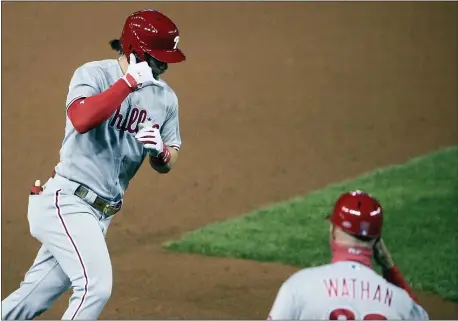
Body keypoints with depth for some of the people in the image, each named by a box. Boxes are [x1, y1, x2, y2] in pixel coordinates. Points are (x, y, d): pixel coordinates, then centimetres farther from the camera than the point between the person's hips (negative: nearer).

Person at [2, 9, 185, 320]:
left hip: (101, 213, 7)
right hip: (66, 201, -7)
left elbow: (167, 164, 13)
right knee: (96, 285, -20)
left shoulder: (165, 97, 8)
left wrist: (160, 151, -11)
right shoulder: (94, 73, -9)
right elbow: (81, 120, -29)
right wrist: (130, 81, -25)